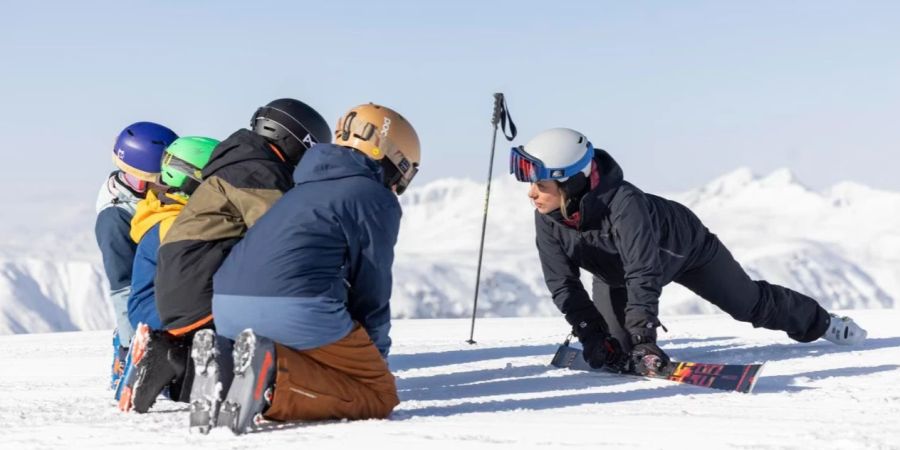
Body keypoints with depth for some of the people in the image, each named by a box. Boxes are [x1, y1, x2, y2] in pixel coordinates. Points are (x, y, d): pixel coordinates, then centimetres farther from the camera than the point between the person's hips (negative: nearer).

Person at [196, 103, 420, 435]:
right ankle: (272, 384, -19)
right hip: (298, 306, -8)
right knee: (381, 394, 5)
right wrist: (378, 355, 22)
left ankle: (226, 365, 0)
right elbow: (371, 290, 7)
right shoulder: (378, 199, 8)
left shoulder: (308, 188, 32)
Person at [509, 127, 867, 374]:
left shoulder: (622, 203, -47)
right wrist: (592, 337, -26)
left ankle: (822, 323, 34)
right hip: (614, 270, 4)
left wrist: (644, 339, -51)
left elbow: (643, 275, -47)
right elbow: (562, 285, -19)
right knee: (613, 346, -5)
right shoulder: (547, 218, -28)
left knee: (749, 302, 10)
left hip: (683, 247, -4)